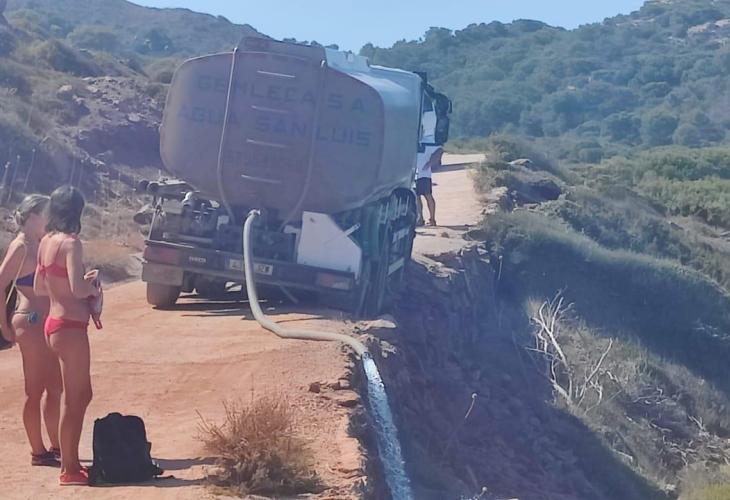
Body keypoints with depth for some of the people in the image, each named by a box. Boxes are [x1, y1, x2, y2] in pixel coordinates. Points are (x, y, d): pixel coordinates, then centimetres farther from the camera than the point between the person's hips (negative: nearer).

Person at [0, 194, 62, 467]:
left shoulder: (39, 244, 11)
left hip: (45, 322, 9)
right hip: (30, 322, -9)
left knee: (55, 387, 14)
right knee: (35, 390, 0)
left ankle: (56, 446, 24)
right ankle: (38, 452, 9)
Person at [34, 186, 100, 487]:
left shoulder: (46, 242, 9)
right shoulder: (70, 243, -17)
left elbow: (39, 288, 16)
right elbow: (78, 289, -26)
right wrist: (93, 287, -4)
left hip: (55, 323, 9)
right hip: (70, 326, -9)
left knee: (80, 394, 18)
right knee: (74, 397, 1)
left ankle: (70, 461, 25)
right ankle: (69, 470, 8)